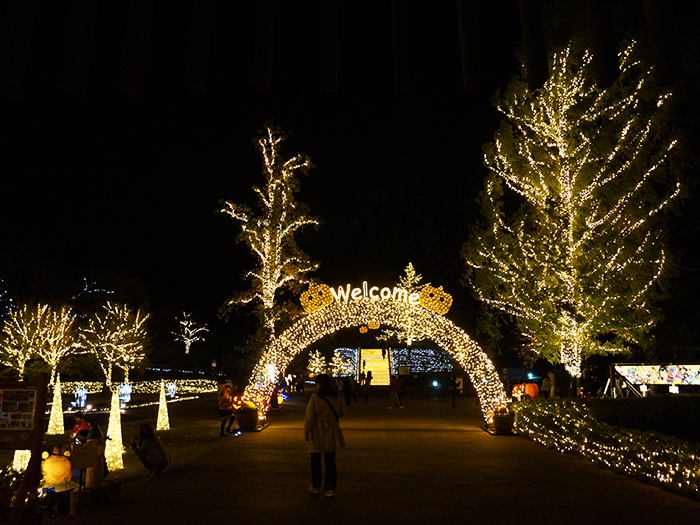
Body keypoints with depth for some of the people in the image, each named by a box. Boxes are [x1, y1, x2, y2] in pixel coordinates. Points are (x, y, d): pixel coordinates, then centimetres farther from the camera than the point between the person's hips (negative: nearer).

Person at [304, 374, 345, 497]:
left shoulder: (315, 397, -16)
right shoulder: (336, 397, -4)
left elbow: (309, 417, -12)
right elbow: (341, 413, 10)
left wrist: (306, 433, -2)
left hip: (317, 433, -3)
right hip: (331, 433, 3)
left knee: (315, 461, 14)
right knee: (330, 461, 10)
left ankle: (316, 487, 25)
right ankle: (330, 489, 11)